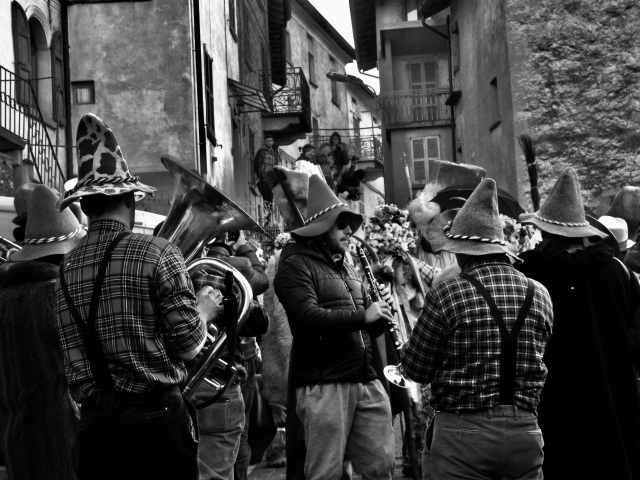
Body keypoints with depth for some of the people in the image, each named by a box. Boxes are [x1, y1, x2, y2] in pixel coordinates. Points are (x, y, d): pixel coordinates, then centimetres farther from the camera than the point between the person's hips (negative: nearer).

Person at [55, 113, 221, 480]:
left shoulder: (66, 268, 3)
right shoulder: (157, 254, -12)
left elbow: (74, 361, 7)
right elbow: (188, 344, -10)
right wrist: (203, 310, 8)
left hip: (94, 426, 5)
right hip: (155, 418, -4)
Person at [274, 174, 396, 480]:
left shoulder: (344, 266, 21)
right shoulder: (296, 265, -5)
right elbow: (308, 317, -21)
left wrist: (379, 316, 3)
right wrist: (362, 316, -17)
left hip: (365, 379, 8)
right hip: (324, 383, -7)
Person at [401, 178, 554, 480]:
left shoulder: (447, 296, -13)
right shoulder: (539, 295, 1)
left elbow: (416, 370, -5)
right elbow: (536, 363, 10)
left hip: (462, 432, -4)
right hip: (525, 431, 4)